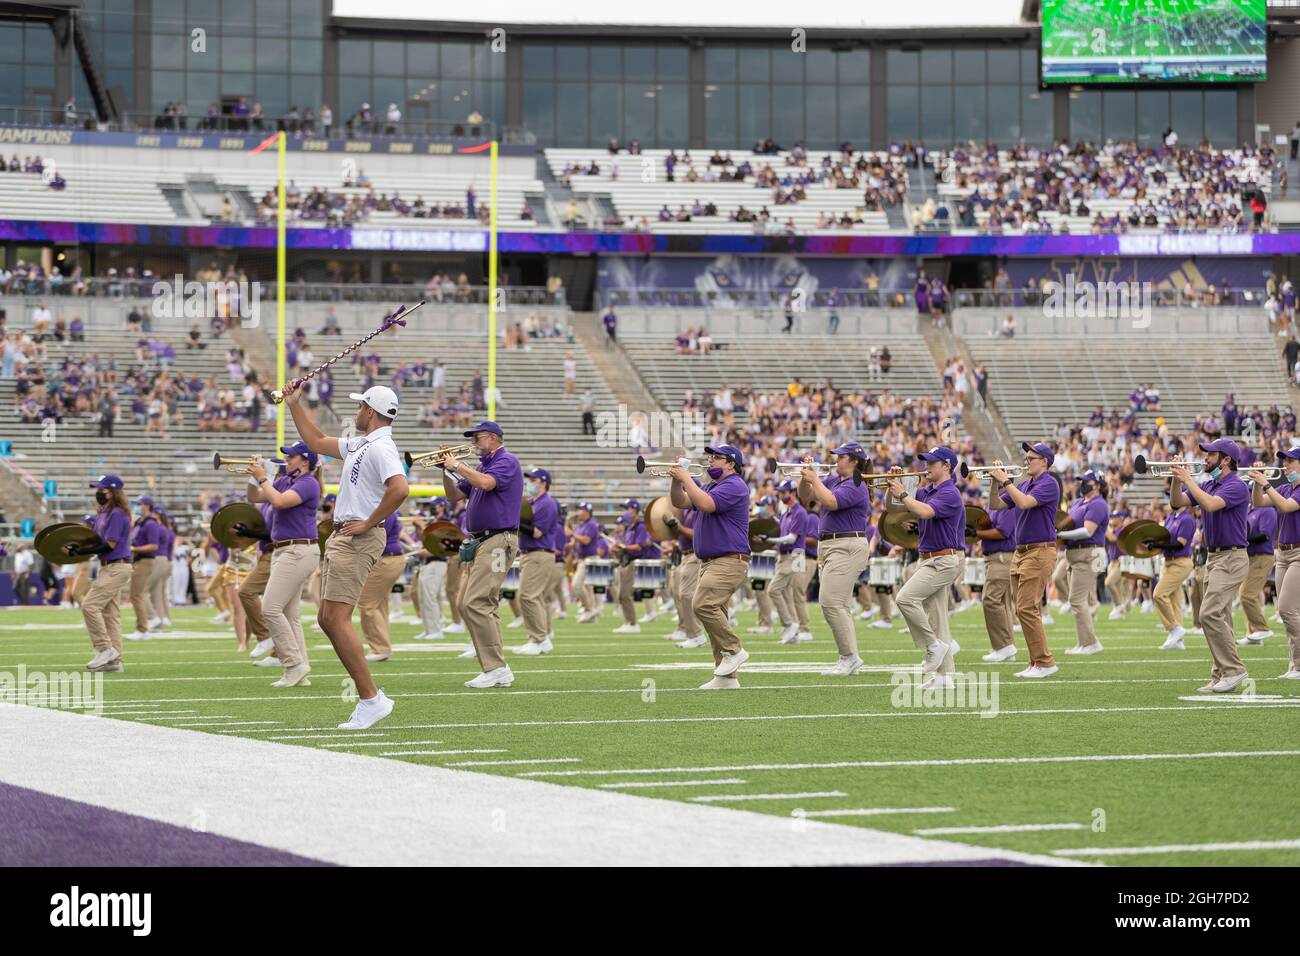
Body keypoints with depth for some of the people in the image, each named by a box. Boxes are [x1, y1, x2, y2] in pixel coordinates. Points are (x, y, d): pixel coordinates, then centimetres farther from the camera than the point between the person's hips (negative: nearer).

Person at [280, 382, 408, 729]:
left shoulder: (380, 447, -15)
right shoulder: (359, 445, 18)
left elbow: (399, 489, -31)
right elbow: (317, 442, 33)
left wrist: (368, 524, -23)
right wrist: (294, 404, 30)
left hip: (358, 540, -11)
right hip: (340, 537, 11)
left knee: (337, 618, -16)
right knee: (326, 619, 9)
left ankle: (371, 698, -16)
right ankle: (369, 695, 10)